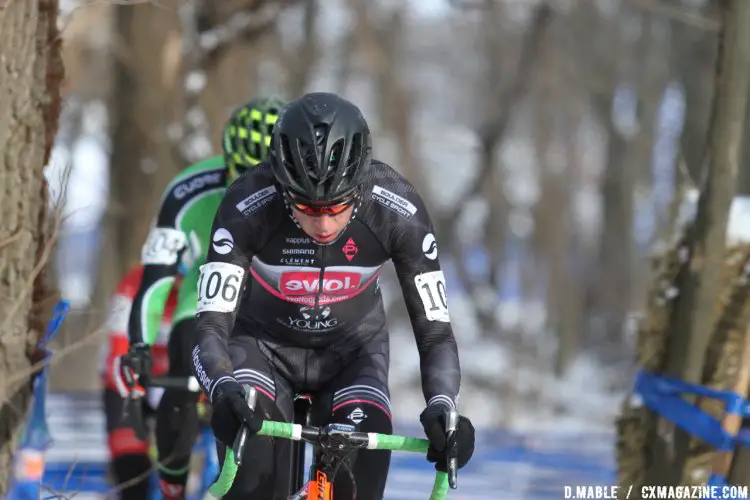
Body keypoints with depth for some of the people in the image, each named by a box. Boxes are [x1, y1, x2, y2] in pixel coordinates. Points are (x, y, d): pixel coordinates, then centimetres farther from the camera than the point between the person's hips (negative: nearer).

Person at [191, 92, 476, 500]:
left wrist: (441, 407, -42)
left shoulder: (398, 211, -28)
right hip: (265, 343, -1)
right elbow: (211, 325, -34)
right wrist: (223, 388, -55)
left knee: (366, 448, -26)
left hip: (351, 348, 1)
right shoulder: (247, 206, -32)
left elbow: (435, 331, -23)